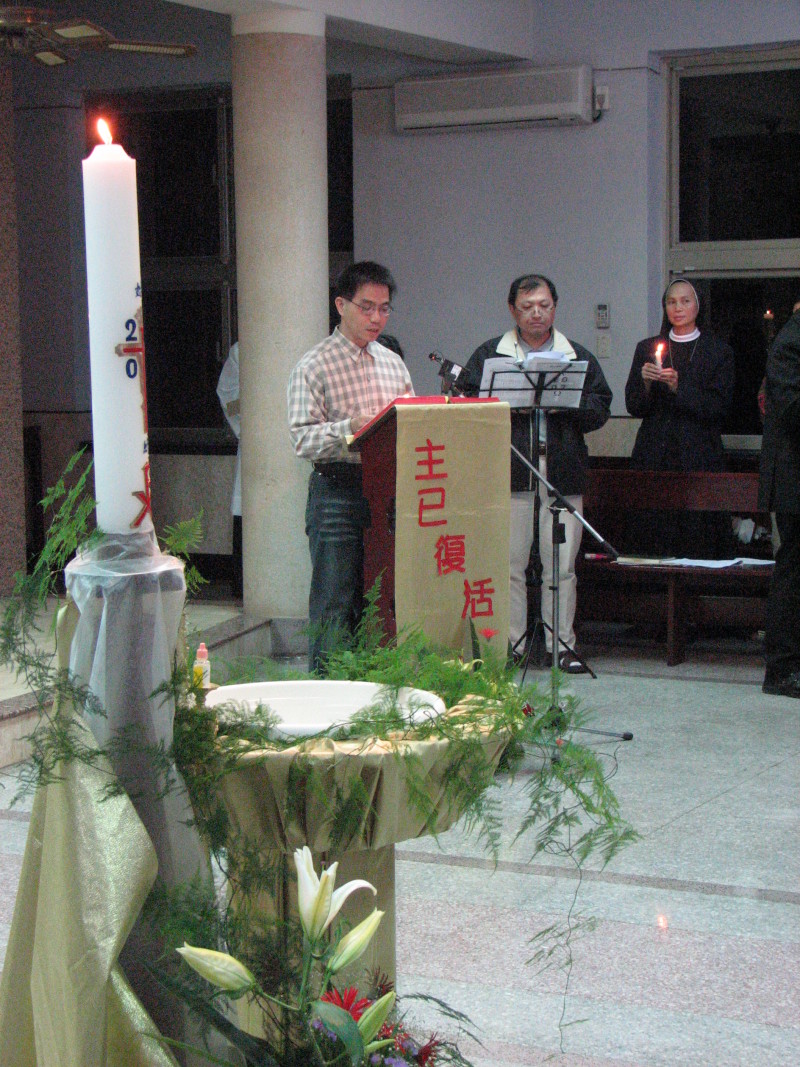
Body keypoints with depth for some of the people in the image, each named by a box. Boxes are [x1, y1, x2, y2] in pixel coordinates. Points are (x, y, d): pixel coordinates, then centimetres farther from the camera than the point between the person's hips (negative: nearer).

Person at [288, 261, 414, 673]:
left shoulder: (393, 363, 18)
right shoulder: (314, 367, -2)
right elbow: (302, 438, -10)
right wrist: (349, 428, -25)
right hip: (337, 490, -6)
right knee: (335, 603, -5)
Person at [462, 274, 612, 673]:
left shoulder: (577, 357, 13)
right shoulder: (489, 354, 10)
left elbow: (599, 409, 8)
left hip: (563, 475, 1)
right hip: (509, 472, -1)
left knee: (561, 565, 2)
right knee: (509, 563, 1)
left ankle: (561, 644, 9)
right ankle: (509, 644, 8)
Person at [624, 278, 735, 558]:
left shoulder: (719, 352, 7)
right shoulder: (647, 349, 14)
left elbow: (718, 406, -3)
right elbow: (634, 407, 9)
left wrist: (679, 388, -16)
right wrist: (645, 382, -11)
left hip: (699, 457, -2)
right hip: (654, 458, 2)